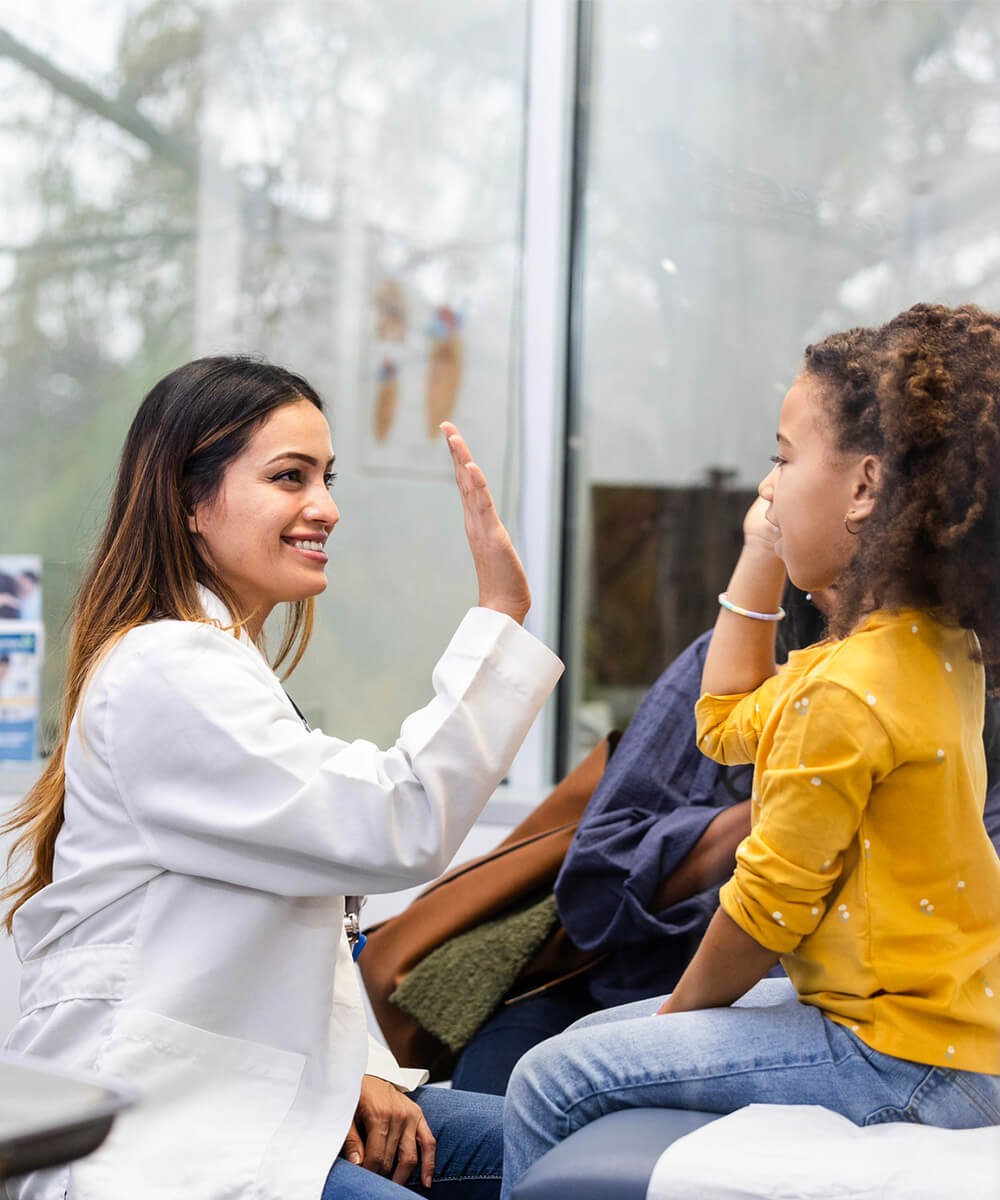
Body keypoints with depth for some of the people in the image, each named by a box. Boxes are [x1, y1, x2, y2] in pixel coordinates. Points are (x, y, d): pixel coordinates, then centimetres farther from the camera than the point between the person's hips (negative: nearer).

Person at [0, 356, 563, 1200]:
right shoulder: (165, 674, -16)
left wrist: (358, 1070, 4)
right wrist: (500, 614, -22)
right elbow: (402, 828, -23)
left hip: (253, 1091, 10)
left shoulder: (227, 665, 17)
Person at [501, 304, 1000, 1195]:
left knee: (552, 1082, -9)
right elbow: (731, 727, 18)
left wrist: (679, 1015, 2)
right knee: (589, 1042, 16)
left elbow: (764, 909, -16)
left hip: (905, 1057, -10)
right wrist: (762, 559, 12)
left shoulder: (847, 693, -26)